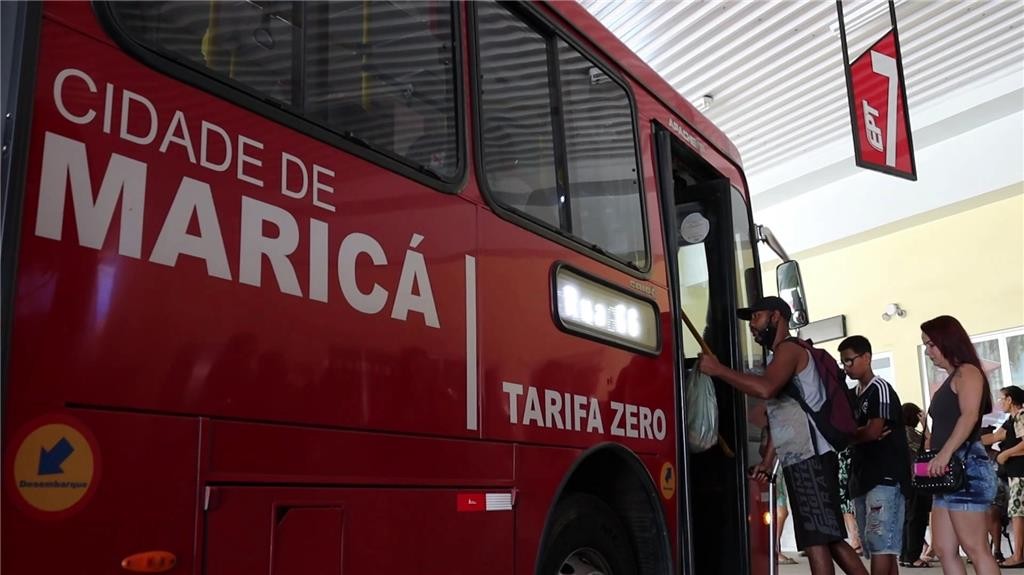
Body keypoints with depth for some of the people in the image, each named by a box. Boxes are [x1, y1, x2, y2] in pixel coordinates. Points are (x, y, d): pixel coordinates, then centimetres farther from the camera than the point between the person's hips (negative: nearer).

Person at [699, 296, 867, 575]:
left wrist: (718, 369, -22)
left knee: (815, 539, -10)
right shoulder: (783, 357, 25)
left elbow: (766, 388, -27)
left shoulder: (790, 349, -6)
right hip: (801, 459, 10)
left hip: (809, 458, -10)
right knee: (829, 537, 13)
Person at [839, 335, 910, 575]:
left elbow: (873, 431, -14)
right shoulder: (854, 396, 19)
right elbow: (859, 434, 14)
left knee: (880, 545, -12)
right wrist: (862, 435, -7)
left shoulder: (880, 389, -5)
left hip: (885, 477, -8)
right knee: (884, 547, 8)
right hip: (863, 479, 8)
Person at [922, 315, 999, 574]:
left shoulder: (967, 372, -4)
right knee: (944, 549, 6)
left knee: (975, 549, -8)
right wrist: (930, 460, 11)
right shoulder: (950, 380, 22)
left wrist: (944, 454, -27)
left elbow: (970, 416, -19)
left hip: (965, 467, -9)